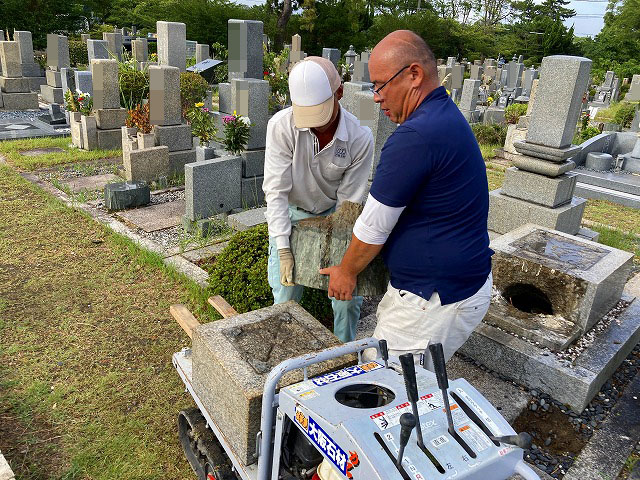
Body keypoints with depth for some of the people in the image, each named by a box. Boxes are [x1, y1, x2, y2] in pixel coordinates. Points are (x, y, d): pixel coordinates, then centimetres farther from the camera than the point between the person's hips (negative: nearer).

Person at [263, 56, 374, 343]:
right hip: (289, 214, -1)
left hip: (331, 214, 1)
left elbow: (349, 200, -16)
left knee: (349, 295, 3)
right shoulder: (281, 126, -27)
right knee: (286, 297, 2)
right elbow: (276, 190, -26)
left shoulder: (360, 139, -24)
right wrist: (283, 250, -30)